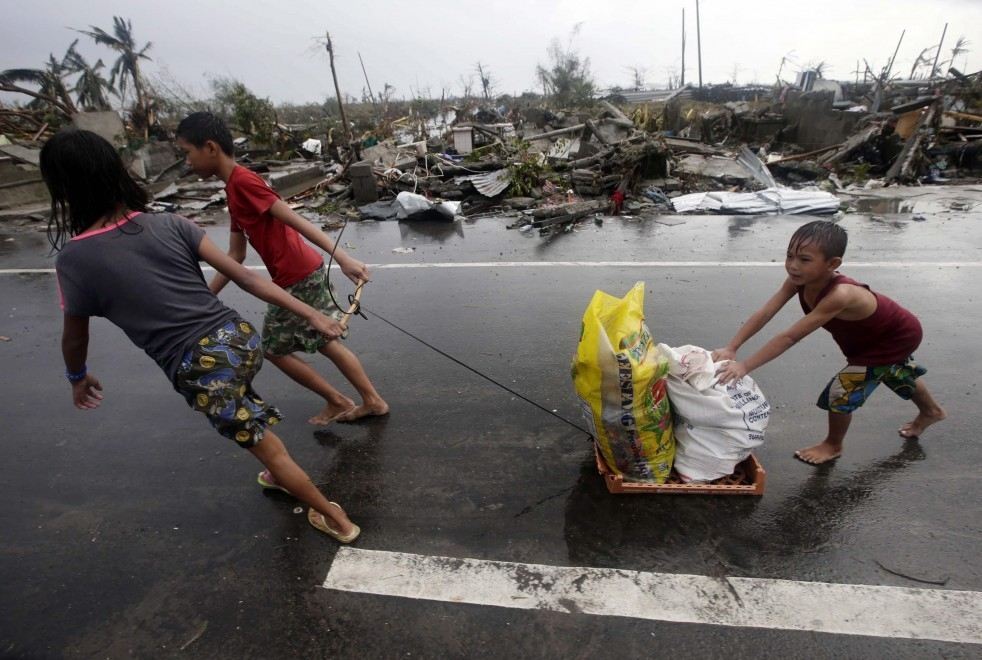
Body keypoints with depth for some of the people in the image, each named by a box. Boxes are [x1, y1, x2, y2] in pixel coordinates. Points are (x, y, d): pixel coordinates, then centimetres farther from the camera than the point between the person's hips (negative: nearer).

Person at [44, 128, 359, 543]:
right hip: (240, 339, 5)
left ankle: (337, 520, 28)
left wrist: (78, 378, 32)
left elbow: (75, 338, 11)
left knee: (270, 450, 12)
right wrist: (311, 314, -1)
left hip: (200, 371, -5)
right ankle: (280, 475, 54)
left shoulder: (74, 260, -5)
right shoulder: (170, 224, 2)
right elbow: (243, 276, -2)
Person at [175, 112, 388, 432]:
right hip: (306, 275, 9)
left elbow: (295, 220, -24)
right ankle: (373, 400, 26)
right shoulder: (235, 189, 17)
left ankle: (338, 402, 20)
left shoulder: (242, 181, -13)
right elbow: (235, 256, 18)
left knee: (274, 349, 9)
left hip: (298, 281, -9)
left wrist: (342, 257, -33)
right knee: (326, 342, 17)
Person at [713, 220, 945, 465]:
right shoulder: (798, 280, -27)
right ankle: (931, 411, 65)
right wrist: (730, 348, -41)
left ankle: (833, 445, 20)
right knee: (898, 375, 33)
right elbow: (764, 314, -31)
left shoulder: (839, 295, -47)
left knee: (842, 390, -8)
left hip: (897, 337, -8)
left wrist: (744, 366, -52)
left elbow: (790, 337, -51)